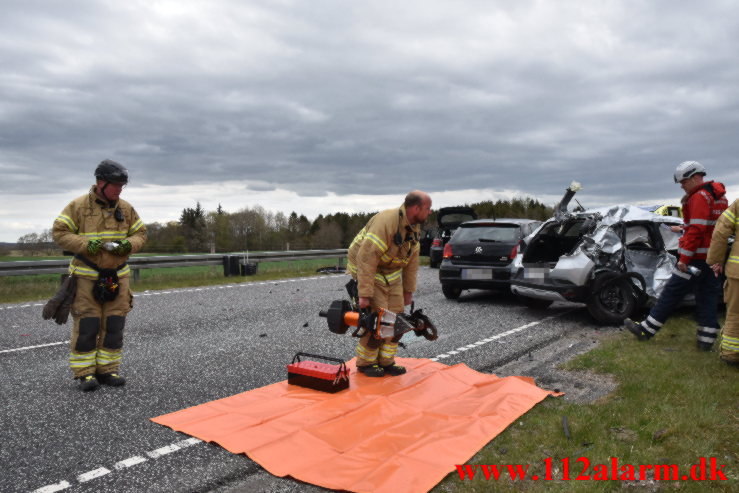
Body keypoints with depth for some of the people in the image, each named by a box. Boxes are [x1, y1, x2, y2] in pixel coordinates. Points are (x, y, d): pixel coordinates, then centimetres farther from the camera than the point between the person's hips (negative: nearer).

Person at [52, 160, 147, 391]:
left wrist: (128, 244, -10)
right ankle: (84, 372, 9)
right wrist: (85, 245, -20)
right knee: (87, 326, -3)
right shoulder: (78, 206, -6)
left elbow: (140, 233, 11)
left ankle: (107, 369, 18)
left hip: (117, 276, 4)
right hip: (87, 276, -4)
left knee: (114, 325, 6)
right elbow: (59, 232, -6)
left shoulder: (126, 208, 6)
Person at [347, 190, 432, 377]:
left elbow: (412, 260, 8)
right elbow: (366, 258, -33)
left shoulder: (414, 227, -1)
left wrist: (408, 291, 10)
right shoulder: (385, 222, -30)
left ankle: (386, 362, 17)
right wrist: (365, 295, -33)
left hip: (391, 273, 8)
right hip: (366, 270, -8)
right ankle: (365, 363, 9)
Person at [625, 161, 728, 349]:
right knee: (707, 295, 10)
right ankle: (706, 339, 12)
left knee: (672, 292, -3)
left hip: (697, 256, -9)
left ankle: (646, 330, 4)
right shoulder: (719, 196, 16)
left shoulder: (700, 197, -15)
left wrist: (684, 259, -20)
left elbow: (696, 231, -21)